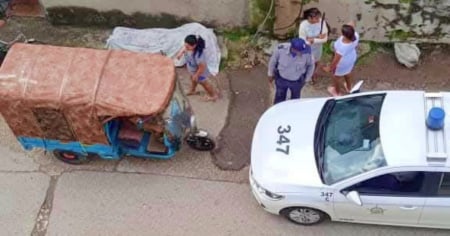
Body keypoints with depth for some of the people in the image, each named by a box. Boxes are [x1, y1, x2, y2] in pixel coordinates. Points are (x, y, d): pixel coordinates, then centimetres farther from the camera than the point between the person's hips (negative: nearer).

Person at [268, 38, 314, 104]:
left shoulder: (306, 53, -33)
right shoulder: (281, 49, -34)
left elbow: (311, 64, -10)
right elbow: (273, 60, -12)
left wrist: (306, 78, 2)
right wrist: (270, 75, 2)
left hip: (297, 81, 1)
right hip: (281, 78, 0)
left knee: (295, 99, 25)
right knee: (279, 99, 23)